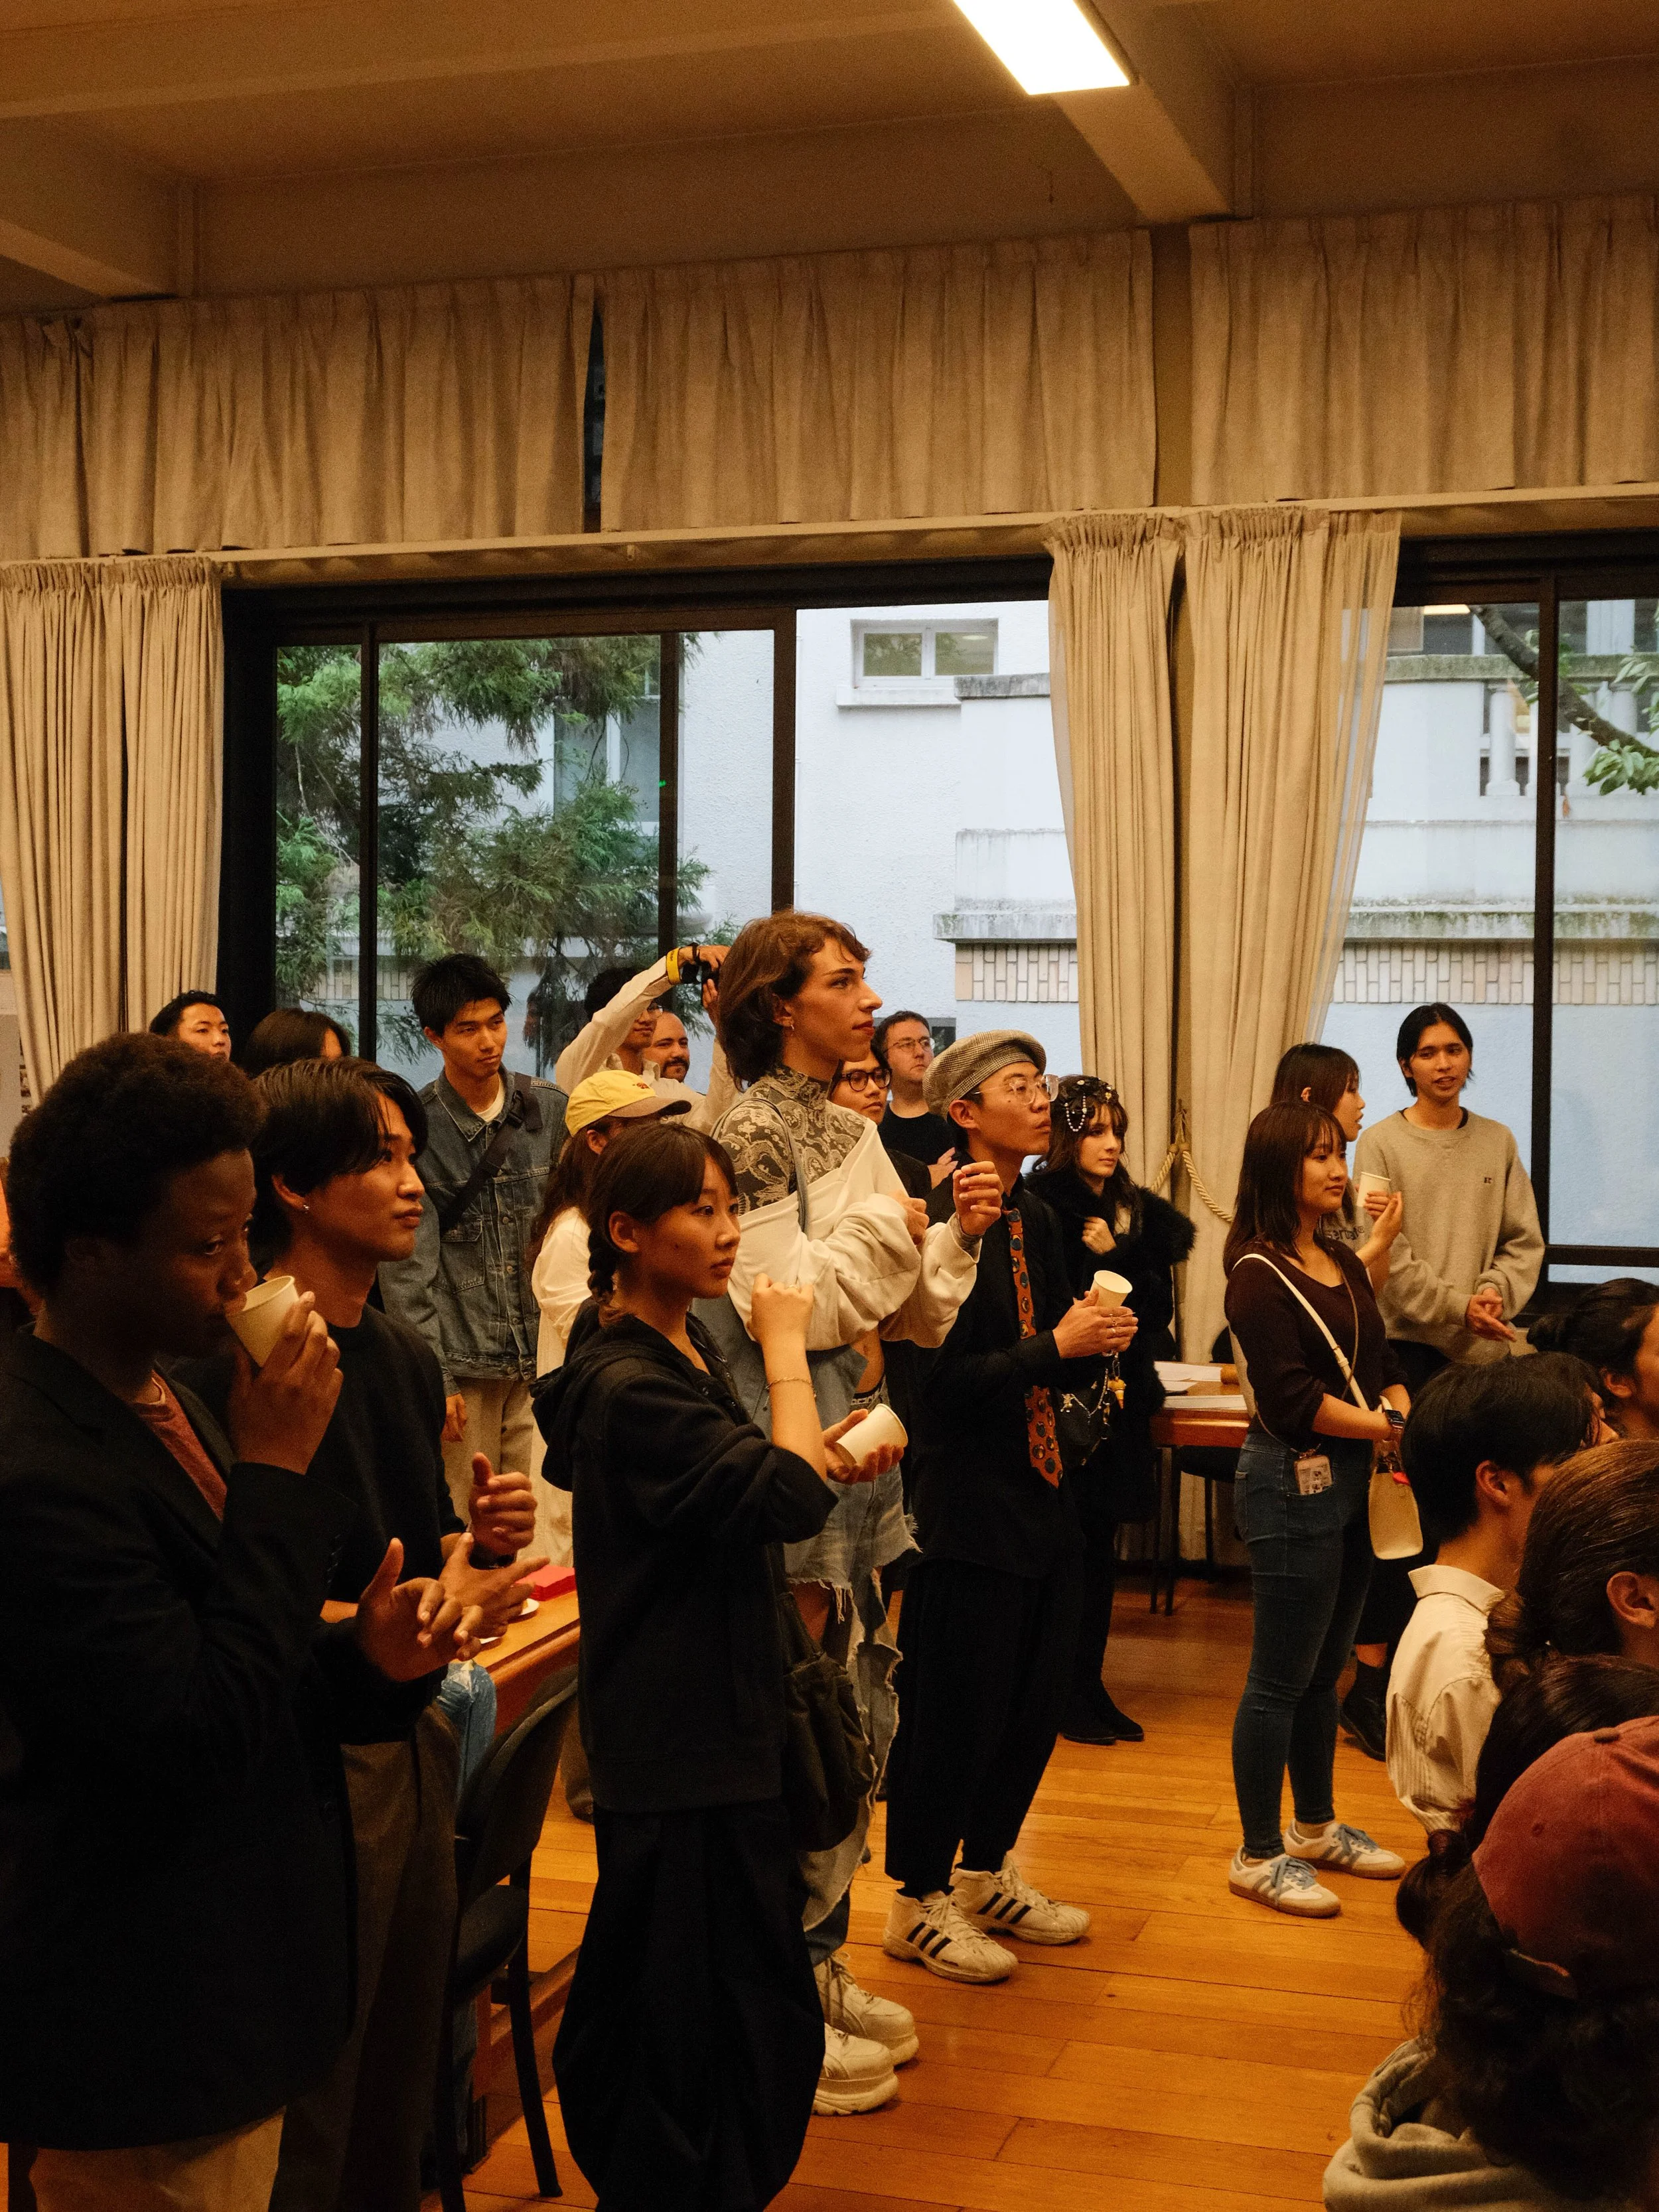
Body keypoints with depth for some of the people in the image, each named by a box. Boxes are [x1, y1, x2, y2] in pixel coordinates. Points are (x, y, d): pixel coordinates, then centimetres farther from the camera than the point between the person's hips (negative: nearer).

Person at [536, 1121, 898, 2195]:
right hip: (677, 1739, -10)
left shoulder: (688, 1344, 7)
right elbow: (792, 1495, -28)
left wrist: (825, 1453, 2)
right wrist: (786, 1345, -17)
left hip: (721, 1712, 10)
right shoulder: (628, 1384, -23)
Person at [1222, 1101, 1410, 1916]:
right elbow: (1290, 1398, -18)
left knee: (1325, 1668, 18)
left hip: (1351, 1479, 8)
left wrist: (1403, 1414, -6)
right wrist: (1388, 1428, -16)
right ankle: (1259, 1855, 10)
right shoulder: (1259, 1275, -13)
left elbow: (1382, 1362, 13)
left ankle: (1316, 1826, 32)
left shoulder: (1344, 1262, 13)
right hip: (1293, 1482, -8)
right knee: (1282, 1679, 0)